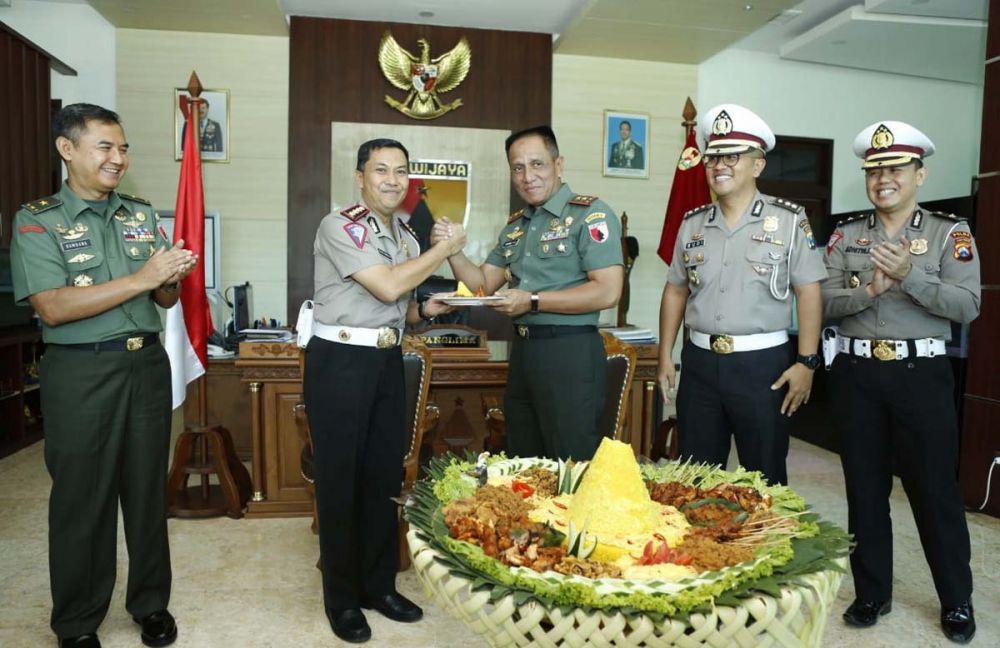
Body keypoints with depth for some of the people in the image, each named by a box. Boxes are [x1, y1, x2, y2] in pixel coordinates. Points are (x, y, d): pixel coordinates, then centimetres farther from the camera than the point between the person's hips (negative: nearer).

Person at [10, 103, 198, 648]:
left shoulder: (142, 215, 9)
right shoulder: (37, 220, -4)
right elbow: (52, 308, -17)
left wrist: (169, 280, -13)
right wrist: (140, 278, -21)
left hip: (147, 365, 4)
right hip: (80, 374, -4)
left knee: (148, 489, 12)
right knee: (81, 498, 7)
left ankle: (151, 603, 29)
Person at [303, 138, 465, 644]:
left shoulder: (406, 235, 13)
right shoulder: (340, 226, -11)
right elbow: (387, 286, -22)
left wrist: (426, 309, 0)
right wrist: (444, 248, -11)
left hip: (387, 361, 7)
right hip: (340, 361, -7)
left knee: (385, 475, 13)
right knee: (340, 479, 4)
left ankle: (379, 584, 30)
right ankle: (342, 597, 20)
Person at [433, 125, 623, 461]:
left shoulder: (590, 214, -9)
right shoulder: (514, 226, 15)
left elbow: (607, 292, -18)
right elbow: (483, 284, 16)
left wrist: (532, 301, -17)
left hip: (570, 353, -7)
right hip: (522, 351, 8)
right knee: (523, 469, 18)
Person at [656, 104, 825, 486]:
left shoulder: (789, 220, -4)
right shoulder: (693, 223, 8)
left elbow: (808, 291, -5)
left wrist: (806, 362, -10)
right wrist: (665, 355, 9)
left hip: (762, 364, -3)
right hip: (700, 362, 4)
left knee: (765, 478, 9)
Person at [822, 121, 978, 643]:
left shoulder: (951, 233, 1)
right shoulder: (846, 235, 6)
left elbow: (967, 305, -10)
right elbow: (825, 301, -2)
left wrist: (910, 275, -23)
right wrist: (868, 291, -20)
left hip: (921, 372, -2)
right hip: (857, 373, 2)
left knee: (935, 490, 7)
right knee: (864, 488, 10)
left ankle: (957, 601, 27)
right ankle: (872, 593, 26)